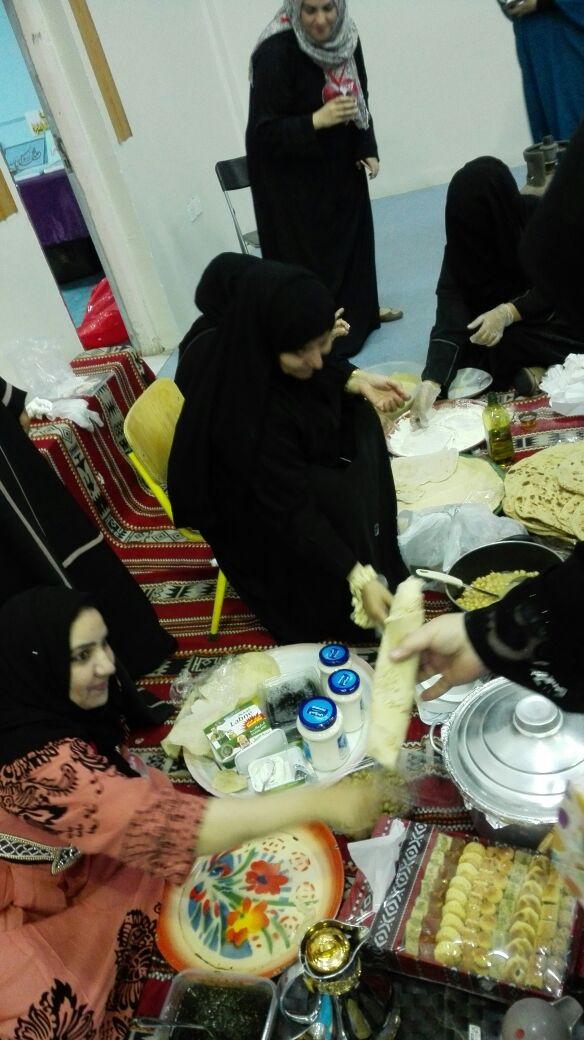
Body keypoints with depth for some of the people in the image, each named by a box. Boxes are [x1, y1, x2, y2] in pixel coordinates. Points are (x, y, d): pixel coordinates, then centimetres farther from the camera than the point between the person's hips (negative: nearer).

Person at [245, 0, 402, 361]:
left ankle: (363, 309, 34)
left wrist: (368, 149, -2)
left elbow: (360, 98, 8)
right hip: (291, 172, -7)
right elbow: (263, 132, -25)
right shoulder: (275, 53, -25)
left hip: (340, 162, 7)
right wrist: (316, 120, -35)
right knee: (309, 249, -3)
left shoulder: (346, 38, -6)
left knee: (352, 233, 16)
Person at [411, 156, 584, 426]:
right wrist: (432, 381, -43)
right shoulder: (462, 240, -18)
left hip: (549, 315, -4)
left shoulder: (541, 217, -22)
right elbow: (450, 308, -29)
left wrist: (508, 312, -37)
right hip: (490, 321, 5)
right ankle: (533, 367, -15)